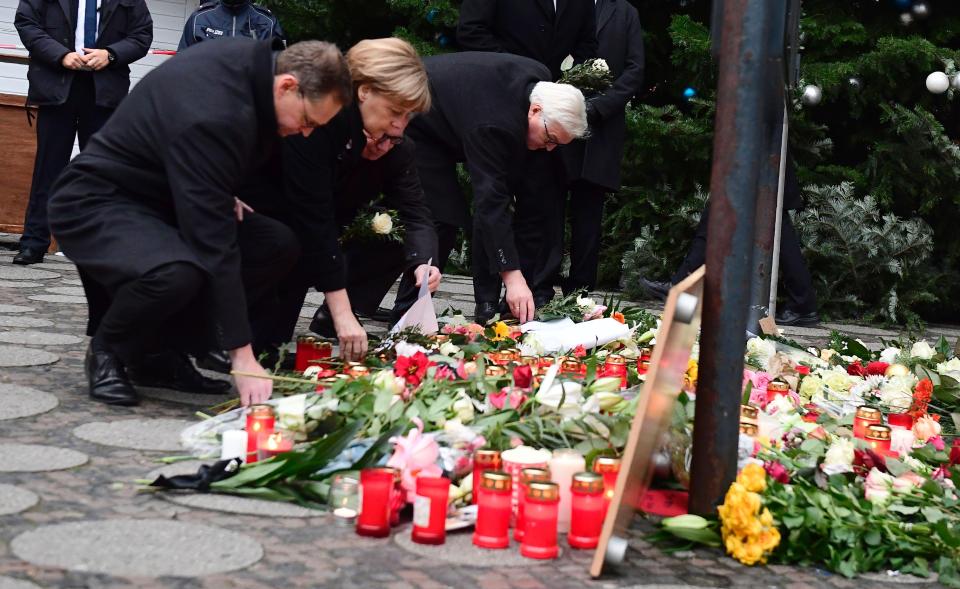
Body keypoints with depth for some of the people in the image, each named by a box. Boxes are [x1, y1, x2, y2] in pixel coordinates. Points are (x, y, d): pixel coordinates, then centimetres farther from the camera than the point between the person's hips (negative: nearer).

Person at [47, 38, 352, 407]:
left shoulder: (256, 60, -6)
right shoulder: (211, 117, -34)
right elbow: (214, 242, -36)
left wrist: (225, 197, 0)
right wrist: (242, 356, -34)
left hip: (161, 197, 10)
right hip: (95, 203, -9)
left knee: (278, 246, -5)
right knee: (178, 271, -39)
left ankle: (167, 353, 3)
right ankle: (107, 351, -6)